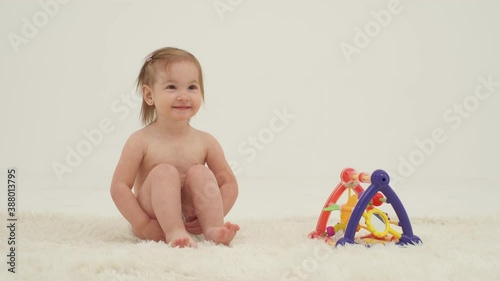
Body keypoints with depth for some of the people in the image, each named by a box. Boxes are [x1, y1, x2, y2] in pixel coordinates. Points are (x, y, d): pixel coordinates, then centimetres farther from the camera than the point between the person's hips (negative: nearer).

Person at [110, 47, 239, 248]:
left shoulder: (205, 142, 0)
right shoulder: (141, 141, -9)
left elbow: (229, 183, 4)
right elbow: (119, 187, -12)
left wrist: (213, 216, -12)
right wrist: (143, 225, -19)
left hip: (191, 221, 3)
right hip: (155, 220, -2)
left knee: (200, 173, -19)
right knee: (164, 172, -25)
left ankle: (213, 230, -29)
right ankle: (174, 232, -37)